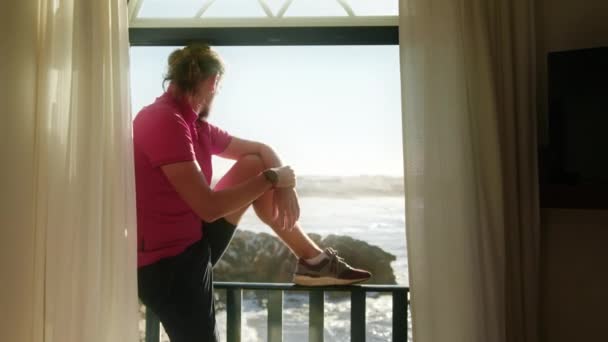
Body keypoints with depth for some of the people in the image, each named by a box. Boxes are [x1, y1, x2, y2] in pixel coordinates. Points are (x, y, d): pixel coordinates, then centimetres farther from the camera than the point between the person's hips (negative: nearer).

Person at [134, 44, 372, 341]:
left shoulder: (191, 124, 9)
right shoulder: (164, 121, -21)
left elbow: (260, 150, 16)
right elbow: (208, 207, -27)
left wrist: (283, 184, -5)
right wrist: (274, 179, -14)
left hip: (194, 243, 9)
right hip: (166, 263, -9)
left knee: (254, 165, 9)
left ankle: (313, 260, 10)